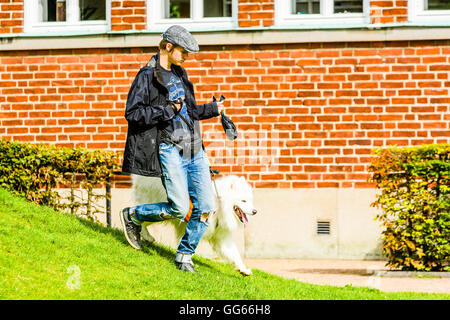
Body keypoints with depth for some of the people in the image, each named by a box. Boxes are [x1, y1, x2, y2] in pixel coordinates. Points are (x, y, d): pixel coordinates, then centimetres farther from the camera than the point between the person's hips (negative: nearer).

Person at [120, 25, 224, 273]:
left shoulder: (180, 74, 19)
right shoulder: (148, 76, -6)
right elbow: (133, 113, -15)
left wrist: (212, 109, 21)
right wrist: (169, 110, -17)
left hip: (194, 149, 7)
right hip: (169, 148, -7)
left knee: (206, 207, 0)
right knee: (179, 208, -13)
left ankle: (184, 256, 17)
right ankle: (132, 216, 12)